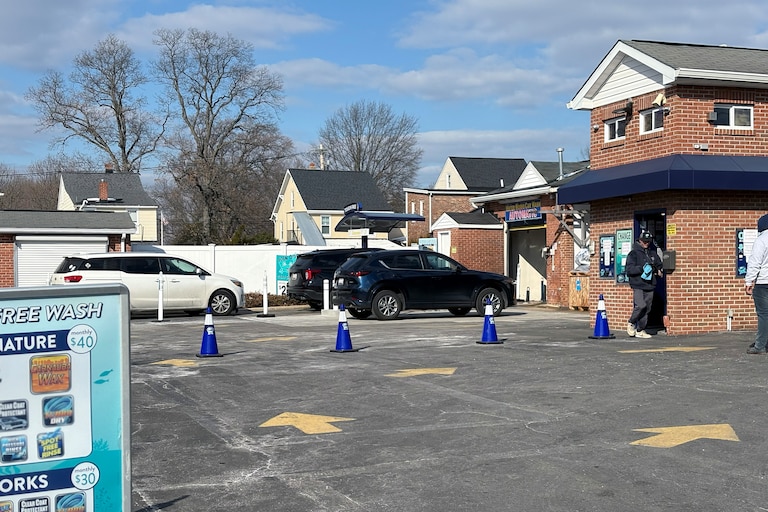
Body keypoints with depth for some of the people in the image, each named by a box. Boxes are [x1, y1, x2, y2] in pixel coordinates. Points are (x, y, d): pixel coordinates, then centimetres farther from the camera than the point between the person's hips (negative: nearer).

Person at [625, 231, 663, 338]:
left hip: (650, 285, 6)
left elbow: (659, 265, 31)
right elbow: (629, 269, -10)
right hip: (638, 285, -6)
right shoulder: (634, 253, 0)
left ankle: (640, 330, 11)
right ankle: (631, 324, 4)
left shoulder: (653, 253, 17)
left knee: (647, 309, 4)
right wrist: (642, 268, -19)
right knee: (640, 305, -19)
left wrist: (658, 270, 9)